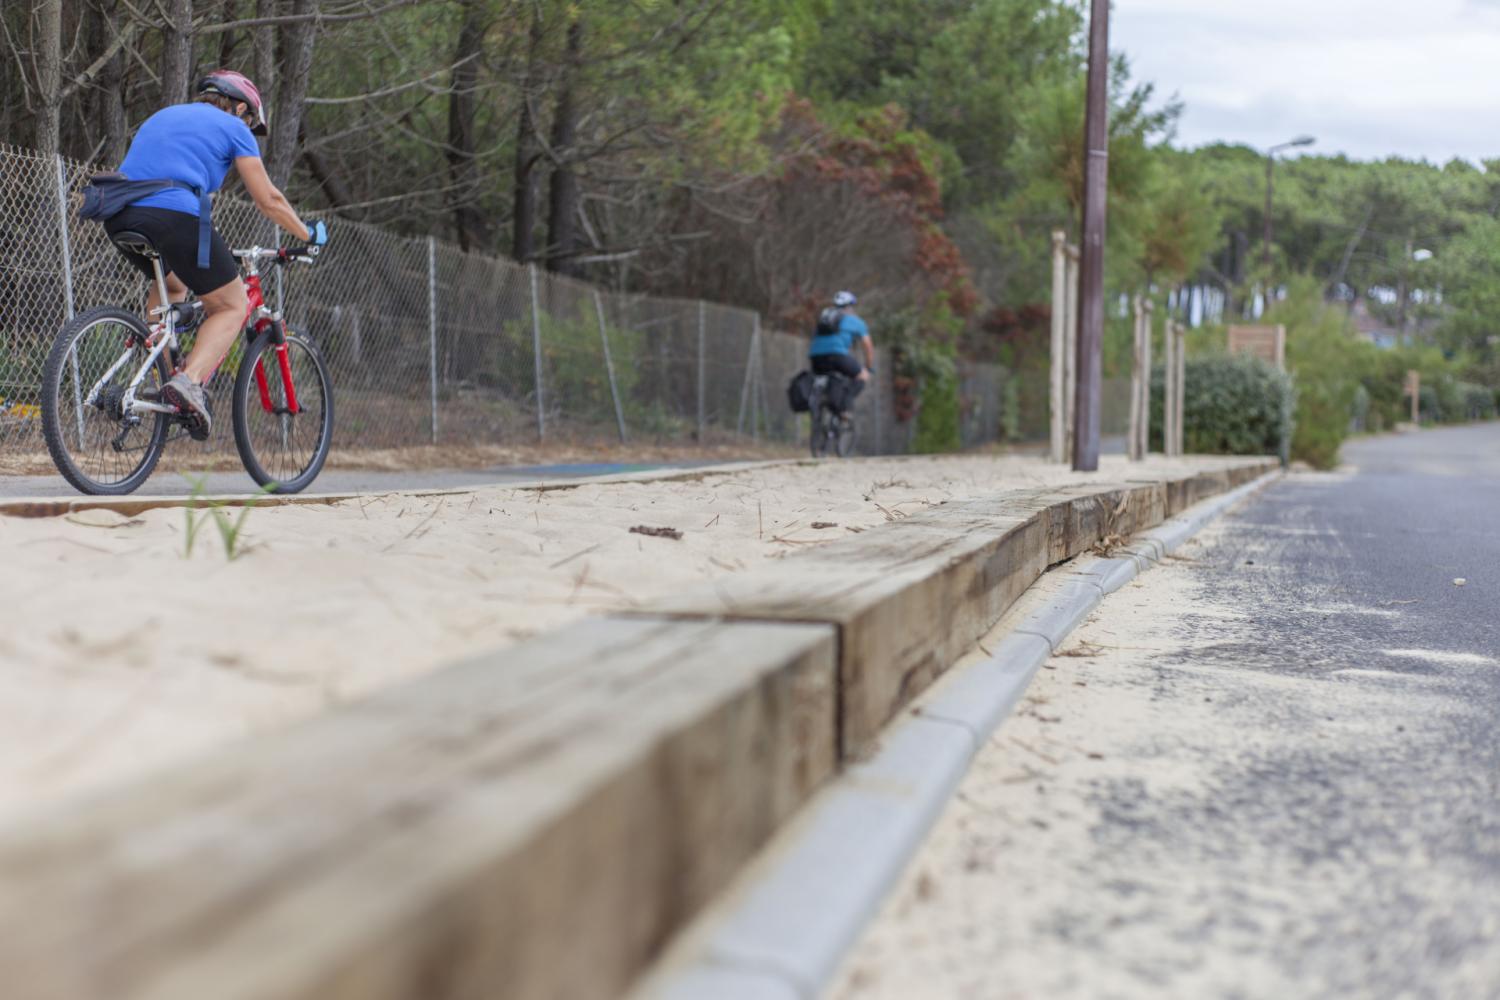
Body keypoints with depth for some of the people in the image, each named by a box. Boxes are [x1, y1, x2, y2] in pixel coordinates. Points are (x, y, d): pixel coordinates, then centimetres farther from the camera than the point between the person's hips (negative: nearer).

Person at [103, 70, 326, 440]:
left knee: (171, 284, 34)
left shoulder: (163, 115, 33)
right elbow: (268, 201, 13)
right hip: (173, 216, -7)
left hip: (119, 216, 7)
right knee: (232, 306, 8)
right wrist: (308, 234, 29)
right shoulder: (233, 128, 13)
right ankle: (188, 382, -15)